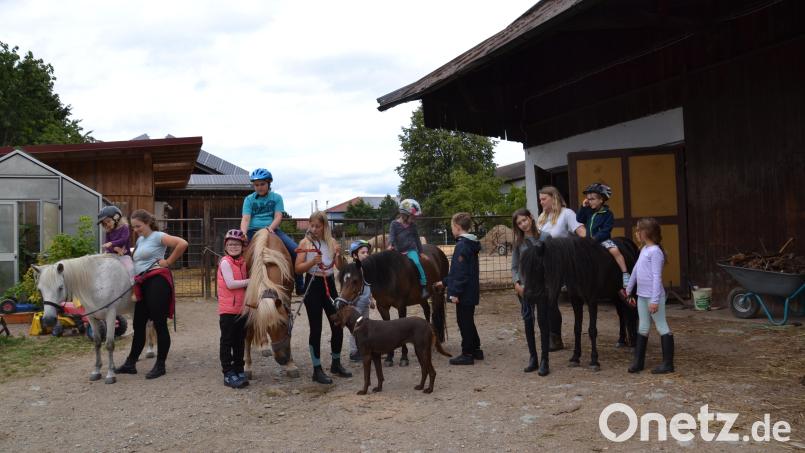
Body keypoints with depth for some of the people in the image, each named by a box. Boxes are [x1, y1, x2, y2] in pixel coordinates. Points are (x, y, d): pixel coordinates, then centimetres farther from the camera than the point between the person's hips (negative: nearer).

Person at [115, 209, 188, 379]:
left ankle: (160, 365, 6)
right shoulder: (139, 240, 19)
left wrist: (168, 262, -12)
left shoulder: (158, 236, -6)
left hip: (157, 282, -9)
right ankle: (130, 363, 21)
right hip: (142, 284, 9)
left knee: (159, 324, -2)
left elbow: (182, 244, -19)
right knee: (138, 324, 12)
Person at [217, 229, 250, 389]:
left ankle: (239, 371, 21)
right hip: (228, 309, -7)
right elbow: (230, 284, -19)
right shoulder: (225, 262, -9)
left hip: (242, 308, 7)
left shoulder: (243, 262, 10)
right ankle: (228, 374, 4)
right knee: (227, 342, 0)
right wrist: (251, 281, -16)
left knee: (240, 341, 13)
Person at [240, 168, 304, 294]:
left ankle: (299, 286, -11)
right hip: (253, 231, 1)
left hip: (272, 230, -1)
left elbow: (278, 216, -1)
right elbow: (245, 219, -2)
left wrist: (271, 227, -22)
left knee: (295, 250, -21)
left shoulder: (276, 197, 11)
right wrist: (243, 234, -21)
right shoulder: (249, 199, 10)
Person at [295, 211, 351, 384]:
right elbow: (298, 268, -8)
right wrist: (312, 262, -24)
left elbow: (341, 267, 0)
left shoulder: (331, 242, 4)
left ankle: (336, 364, 26)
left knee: (338, 325, 7)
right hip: (312, 285, -4)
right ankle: (317, 370, 9)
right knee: (316, 328, -1)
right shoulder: (305, 242, -4)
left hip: (329, 285, 4)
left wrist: (339, 255, -19)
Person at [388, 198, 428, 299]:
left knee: (417, 262, -25)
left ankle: (424, 286, -23)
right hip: (398, 251, 1)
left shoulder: (412, 225, 7)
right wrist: (390, 245, -30)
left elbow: (417, 238, 15)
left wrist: (420, 251, 16)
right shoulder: (394, 224, 0)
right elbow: (391, 235, -11)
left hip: (411, 250, -1)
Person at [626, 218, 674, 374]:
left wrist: (655, 300, -22)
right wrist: (629, 288, 24)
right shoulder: (644, 250, 12)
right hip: (642, 296, 9)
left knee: (662, 327, 0)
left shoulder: (655, 251, -16)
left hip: (653, 297, -9)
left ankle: (668, 364, 7)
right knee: (643, 328, 13)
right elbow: (636, 270, 20)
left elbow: (657, 277, -19)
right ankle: (638, 361, 20)